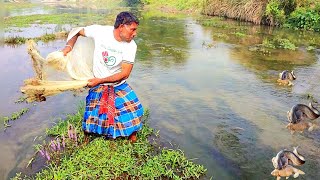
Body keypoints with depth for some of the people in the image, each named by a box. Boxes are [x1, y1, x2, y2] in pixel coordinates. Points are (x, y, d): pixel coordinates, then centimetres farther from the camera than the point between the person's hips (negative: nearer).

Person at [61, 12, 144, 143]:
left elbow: (125, 73, -17)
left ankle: (133, 145, 16)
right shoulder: (99, 31, -16)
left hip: (120, 85, 1)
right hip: (98, 87, -1)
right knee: (91, 117, 2)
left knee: (133, 109, -5)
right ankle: (85, 142, 30)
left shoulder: (131, 45, -15)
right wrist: (69, 46, -16)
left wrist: (100, 80, -23)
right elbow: (77, 32, 3)